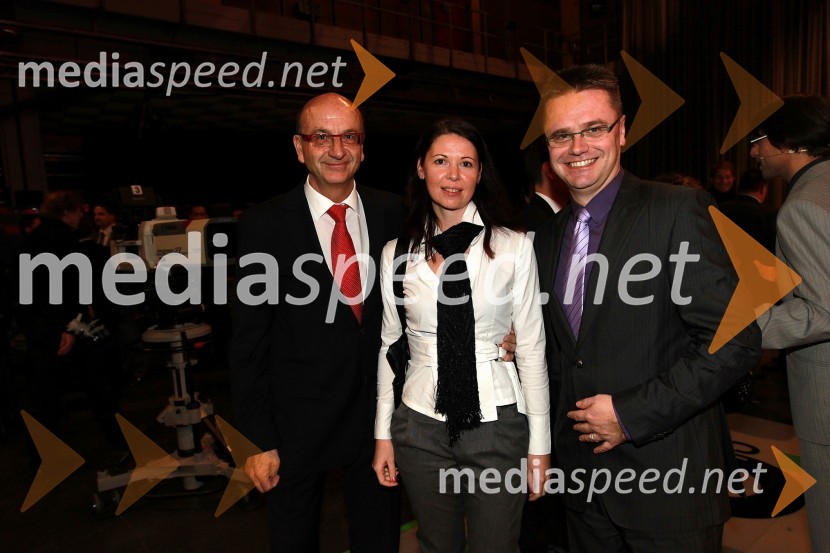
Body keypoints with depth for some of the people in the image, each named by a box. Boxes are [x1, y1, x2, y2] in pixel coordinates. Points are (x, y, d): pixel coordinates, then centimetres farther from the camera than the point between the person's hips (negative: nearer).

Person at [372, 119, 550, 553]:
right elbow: (389, 344, 6)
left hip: (497, 421, -2)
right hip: (422, 423, 2)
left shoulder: (513, 247, -6)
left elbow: (531, 346, -3)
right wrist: (382, 433, 8)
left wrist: (540, 441, -1)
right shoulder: (397, 254, 1)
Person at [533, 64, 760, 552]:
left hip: (667, 478, -5)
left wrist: (631, 413, -17)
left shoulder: (679, 210, -12)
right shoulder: (548, 236, 7)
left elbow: (736, 341, -17)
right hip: (583, 471, 6)